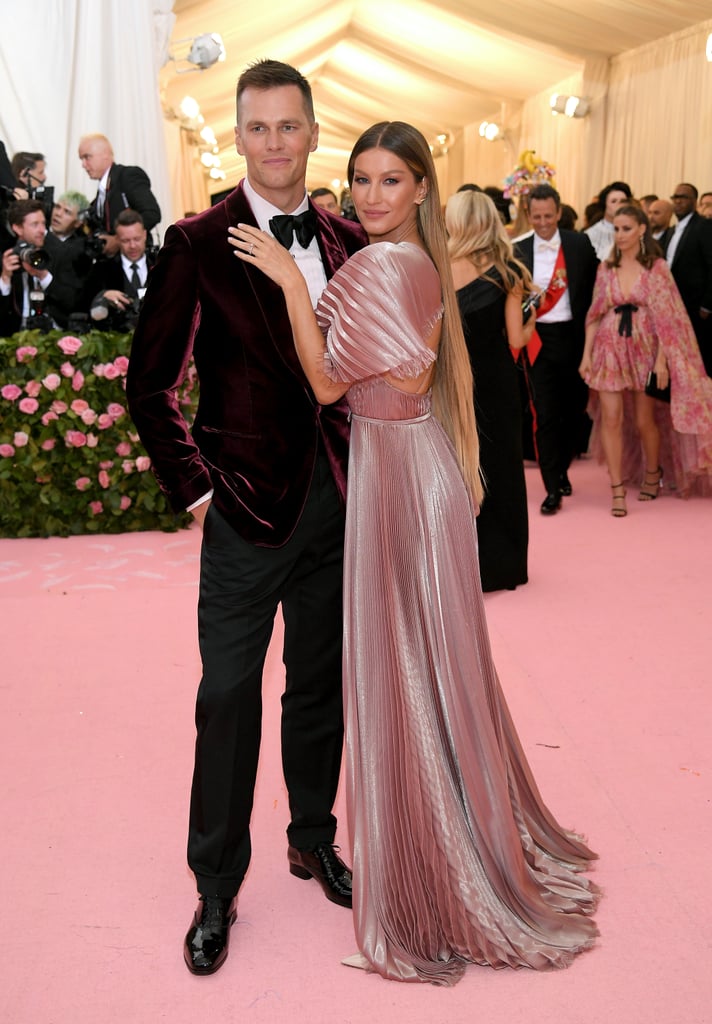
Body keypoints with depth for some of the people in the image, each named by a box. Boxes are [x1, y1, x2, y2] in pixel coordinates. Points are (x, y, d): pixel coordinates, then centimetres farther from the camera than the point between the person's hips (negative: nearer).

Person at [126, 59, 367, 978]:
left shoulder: (348, 242, 6)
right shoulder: (198, 244, -8)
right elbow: (149, 383, -5)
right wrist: (192, 486, -8)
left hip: (338, 495, 4)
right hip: (248, 500, -4)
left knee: (320, 683, 15)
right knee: (228, 694, 2)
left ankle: (313, 841, 35)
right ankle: (217, 887, 19)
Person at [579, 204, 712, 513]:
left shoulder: (657, 267, -3)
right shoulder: (606, 268, 5)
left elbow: (665, 316, -6)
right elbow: (595, 314, 6)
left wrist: (662, 359, -12)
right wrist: (586, 354, 0)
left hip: (645, 349, -2)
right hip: (610, 349, 2)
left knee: (645, 421, 7)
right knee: (611, 419, -5)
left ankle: (653, 472, 34)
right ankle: (617, 490, 0)